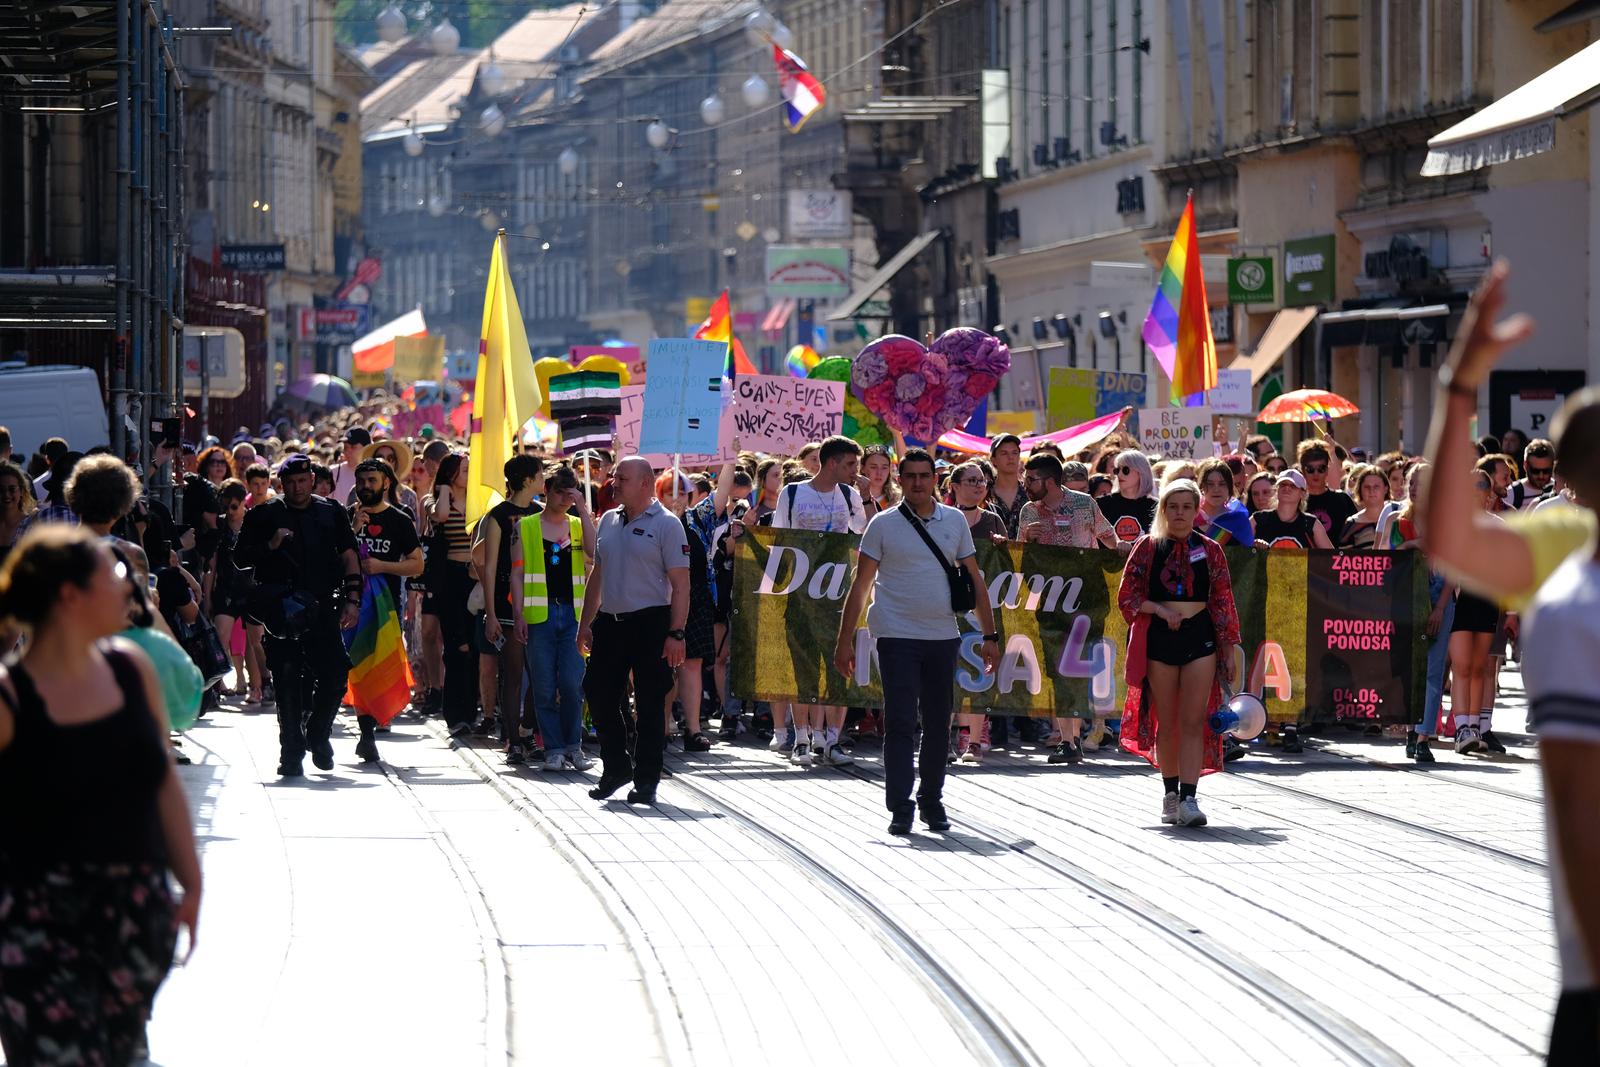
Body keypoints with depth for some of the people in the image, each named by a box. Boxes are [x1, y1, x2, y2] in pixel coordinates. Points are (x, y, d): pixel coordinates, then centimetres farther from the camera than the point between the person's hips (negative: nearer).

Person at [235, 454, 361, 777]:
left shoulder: (332, 514, 14)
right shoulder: (264, 515, 8)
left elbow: (349, 557, 13)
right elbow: (241, 556, 8)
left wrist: (352, 599, 3)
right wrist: (271, 545, -9)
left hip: (322, 608, 2)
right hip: (283, 610, -1)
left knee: (336, 672, -7)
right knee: (287, 679, -4)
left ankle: (318, 735, 15)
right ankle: (291, 750, 2)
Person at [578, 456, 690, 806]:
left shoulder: (665, 525, -6)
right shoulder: (608, 521, 13)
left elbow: (680, 584, -10)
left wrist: (676, 634, -16)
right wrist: (586, 623, 15)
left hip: (650, 623, -6)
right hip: (610, 622, 6)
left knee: (650, 704, 0)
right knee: (599, 695, 5)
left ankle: (646, 780, 8)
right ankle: (616, 767, 22)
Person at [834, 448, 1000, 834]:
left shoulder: (955, 521, 8)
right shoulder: (883, 525, 0)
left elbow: (975, 580, 12)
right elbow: (861, 585, 1)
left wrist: (990, 635, 8)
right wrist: (845, 640, -2)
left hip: (943, 636, 3)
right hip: (897, 638, -3)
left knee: (938, 724, 9)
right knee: (900, 723, -8)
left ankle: (932, 800, 22)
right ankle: (900, 807, -8)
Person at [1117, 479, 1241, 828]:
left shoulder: (1209, 550, 6)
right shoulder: (1147, 547, 4)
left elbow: (1223, 602, 7)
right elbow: (1127, 597, 4)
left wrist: (1228, 649, 3)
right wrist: (1161, 610, -12)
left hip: (1200, 636, 0)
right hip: (1159, 639, 0)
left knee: (1193, 722, -7)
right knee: (1166, 723, 6)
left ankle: (1188, 798, -12)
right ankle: (1170, 792, 21)